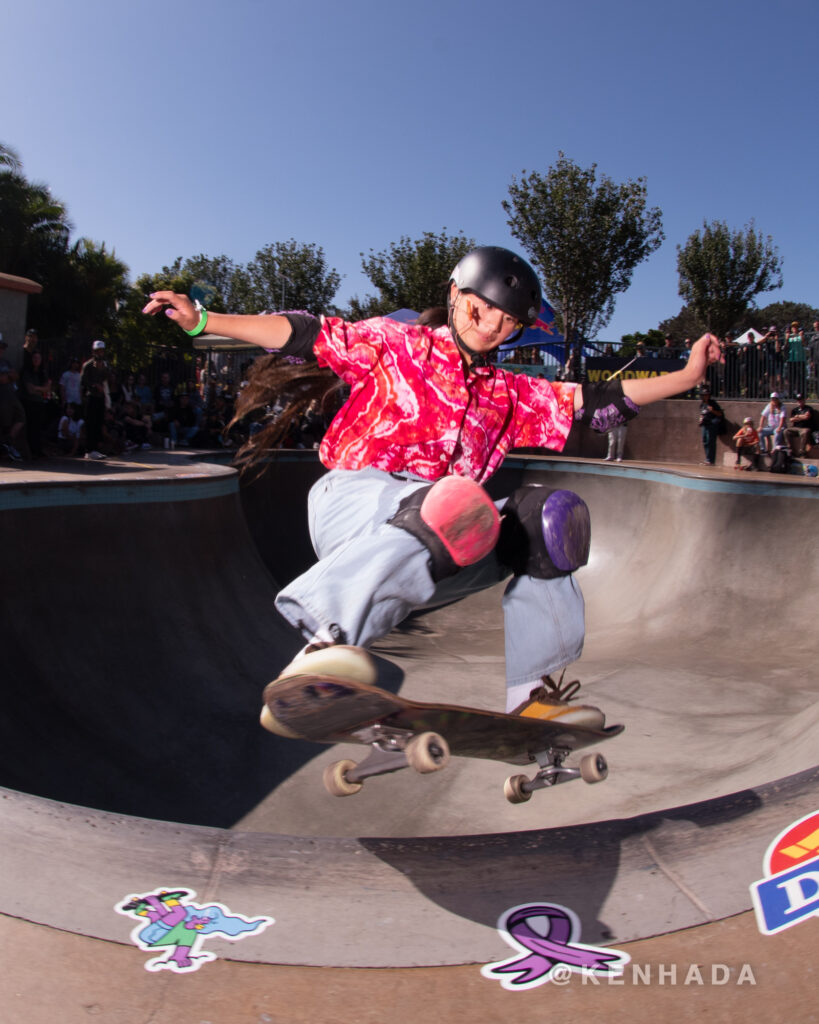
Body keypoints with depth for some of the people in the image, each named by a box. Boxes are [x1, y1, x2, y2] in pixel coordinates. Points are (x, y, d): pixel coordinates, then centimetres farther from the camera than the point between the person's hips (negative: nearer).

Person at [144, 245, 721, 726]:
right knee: (456, 506, -35)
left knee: (545, 518, -9)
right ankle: (324, 646, -47)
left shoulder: (513, 396, 22)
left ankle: (529, 689, -6)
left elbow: (598, 404, 20)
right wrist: (202, 321, -3)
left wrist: (688, 376, 16)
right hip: (353, 497, -5)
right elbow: (306, 336, 5)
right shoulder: (396, 344, 11)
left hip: (428, 564, 5)